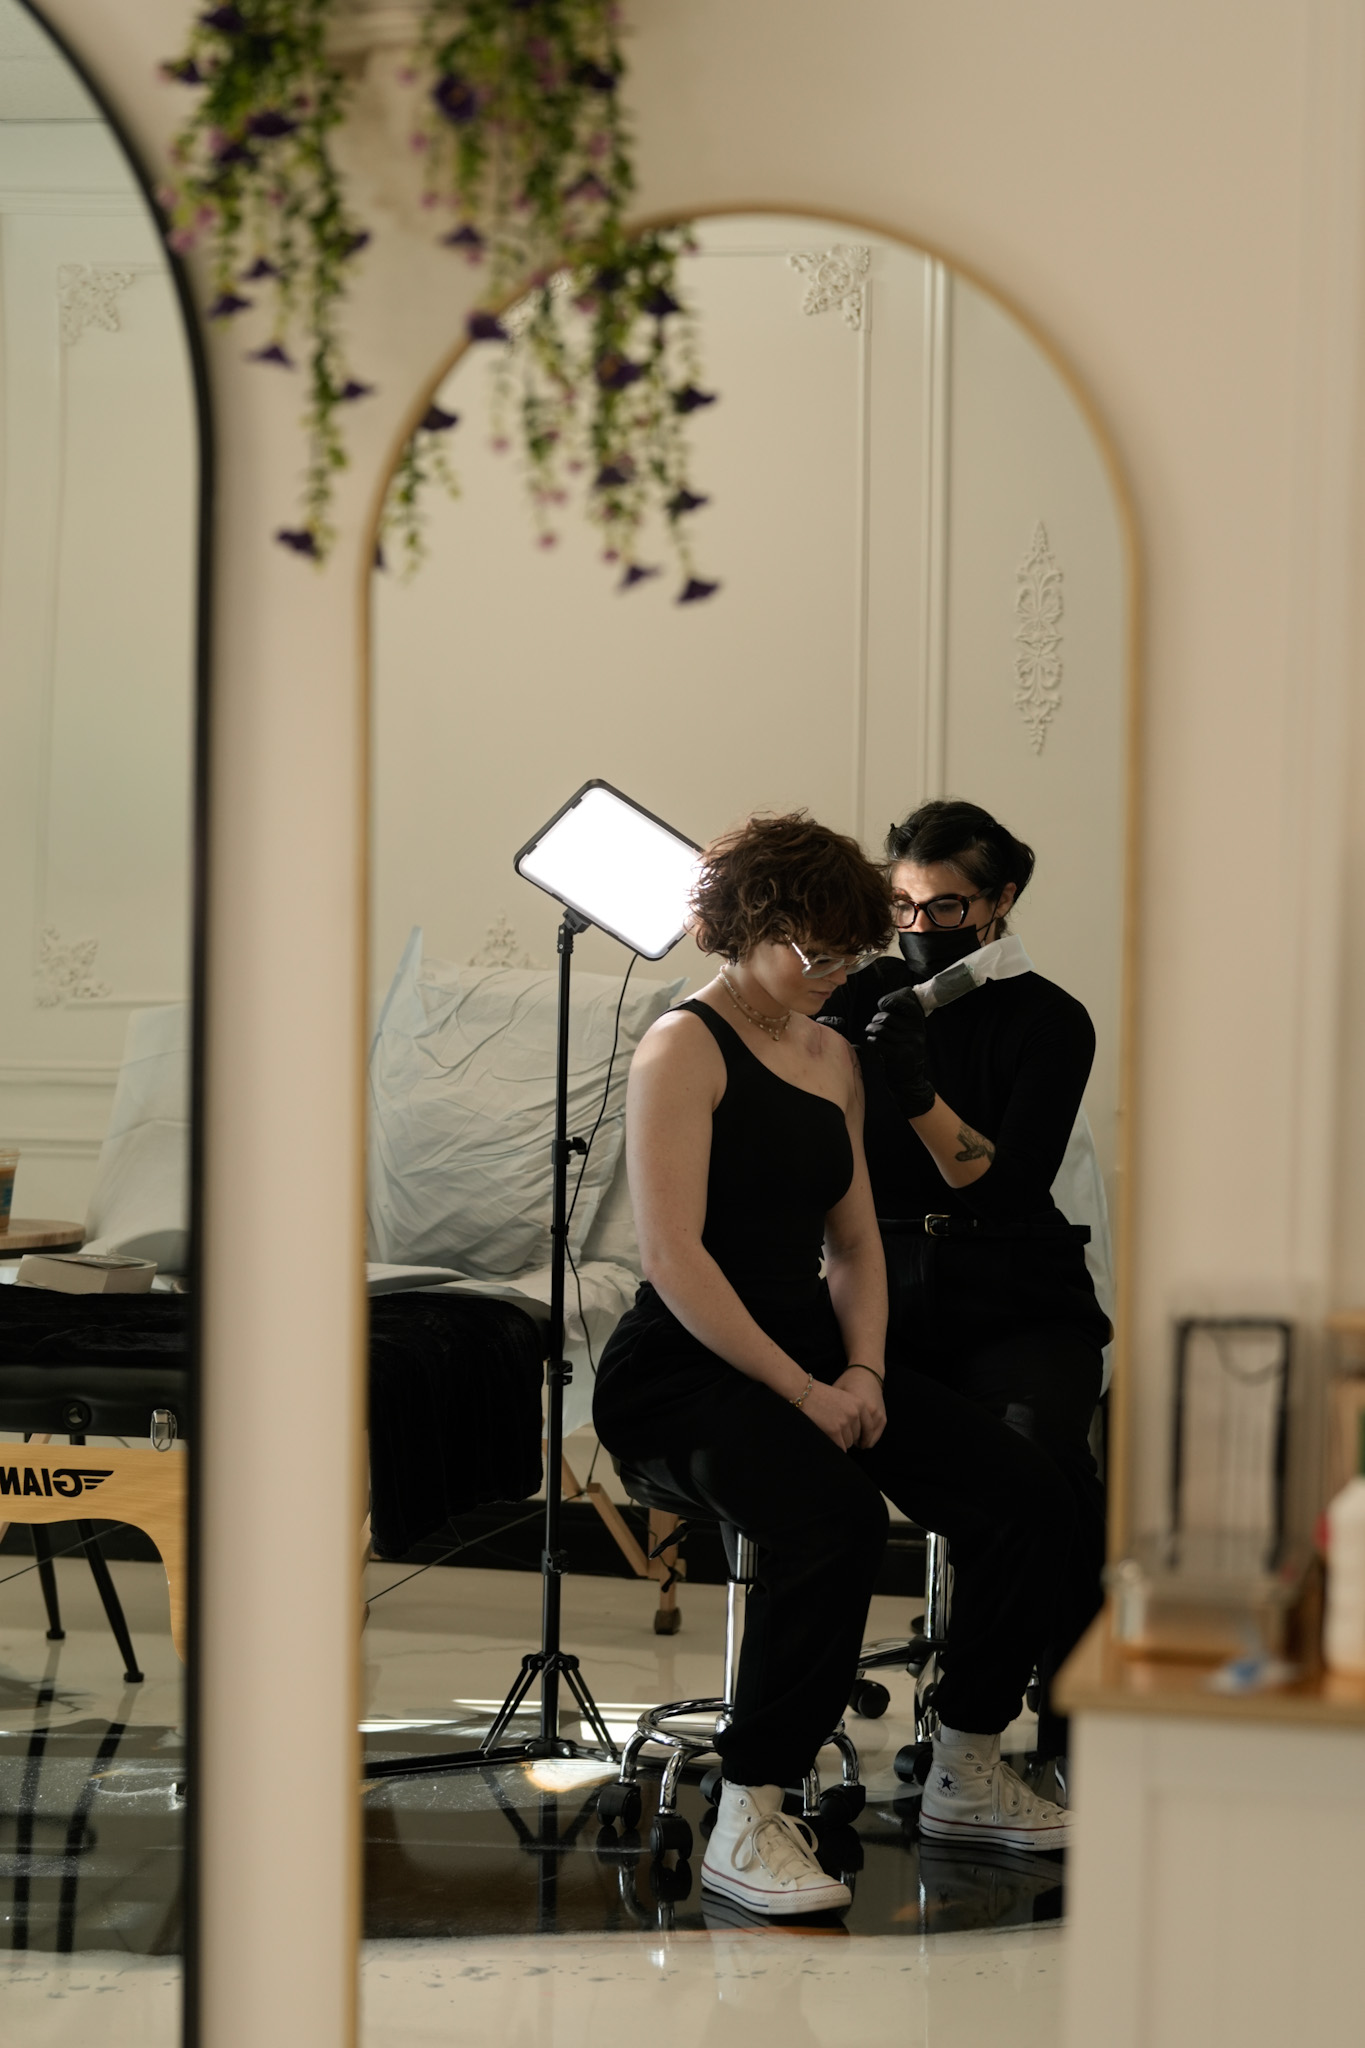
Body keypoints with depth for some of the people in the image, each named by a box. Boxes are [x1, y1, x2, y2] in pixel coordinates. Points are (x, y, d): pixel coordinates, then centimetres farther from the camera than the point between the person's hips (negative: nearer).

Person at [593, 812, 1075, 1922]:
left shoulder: (832, 1054, 17)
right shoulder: (686, 1047, -9)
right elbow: (674, 1259, -17)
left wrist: (862, 1371, -2)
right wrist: (802, 1391, -20)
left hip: (810, 1343, 8)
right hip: (689, 1365, -8)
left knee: (1027, 1497, -10)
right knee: (838, 1524, -35)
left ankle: (967, 1776, 7)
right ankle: (749, 1822, -23)